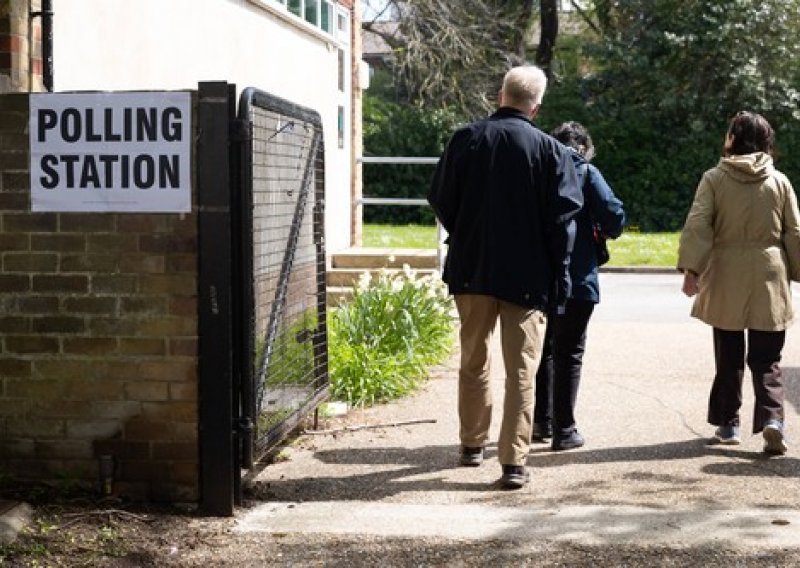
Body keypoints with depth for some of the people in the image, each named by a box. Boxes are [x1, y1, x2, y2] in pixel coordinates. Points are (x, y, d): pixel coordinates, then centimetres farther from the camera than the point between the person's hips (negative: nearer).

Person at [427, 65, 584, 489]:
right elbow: (562, 217, -7)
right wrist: (558, 275, 1)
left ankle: (472, 444, 31)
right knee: (521, 370, 2)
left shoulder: (466, 138, -2)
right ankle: (514, 462, -2)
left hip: (471, 269, 3)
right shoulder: (550, 150, -7)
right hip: (527, 276, -2)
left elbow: (440, 200, 4)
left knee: (473, 362, 18)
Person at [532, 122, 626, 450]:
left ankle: (541, 422, 22)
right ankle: (563, 430, 4)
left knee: (542, 349, 18)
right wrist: (607, 232, 6)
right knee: (569, 354, 4)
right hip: (576, 278, -4)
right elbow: (615, 216, -14)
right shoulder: (585, 172, -6)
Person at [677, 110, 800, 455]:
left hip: (726, 280, -1)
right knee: (766, 358, 5)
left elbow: (696, 226, -11)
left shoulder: (714, 179, -4)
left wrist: (691, 268, -10)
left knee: (729, 356, 12)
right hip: (769, 279, 1)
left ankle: (728, 424, 17)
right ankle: (772, 418, -15)